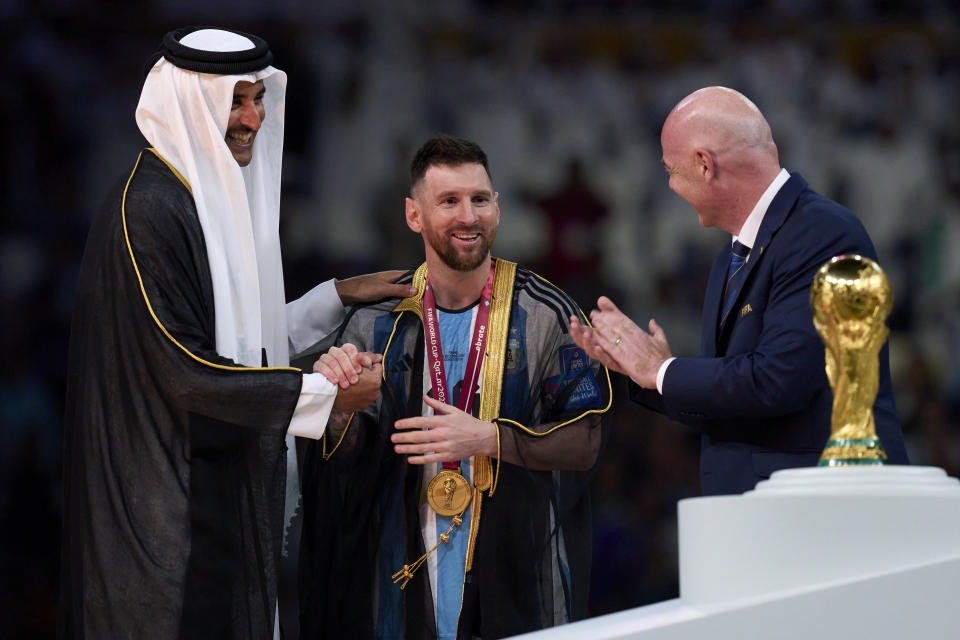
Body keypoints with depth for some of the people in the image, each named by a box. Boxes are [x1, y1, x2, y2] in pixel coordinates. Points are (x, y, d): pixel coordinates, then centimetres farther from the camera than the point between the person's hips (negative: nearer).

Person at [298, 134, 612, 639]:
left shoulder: (544, 314, -4)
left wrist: (487, 438, -19)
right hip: (407, 574, 2)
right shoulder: (378, 322, 4)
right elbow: (348, 457, 4)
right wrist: (341, 407, -18)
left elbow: (584, 445, -6)